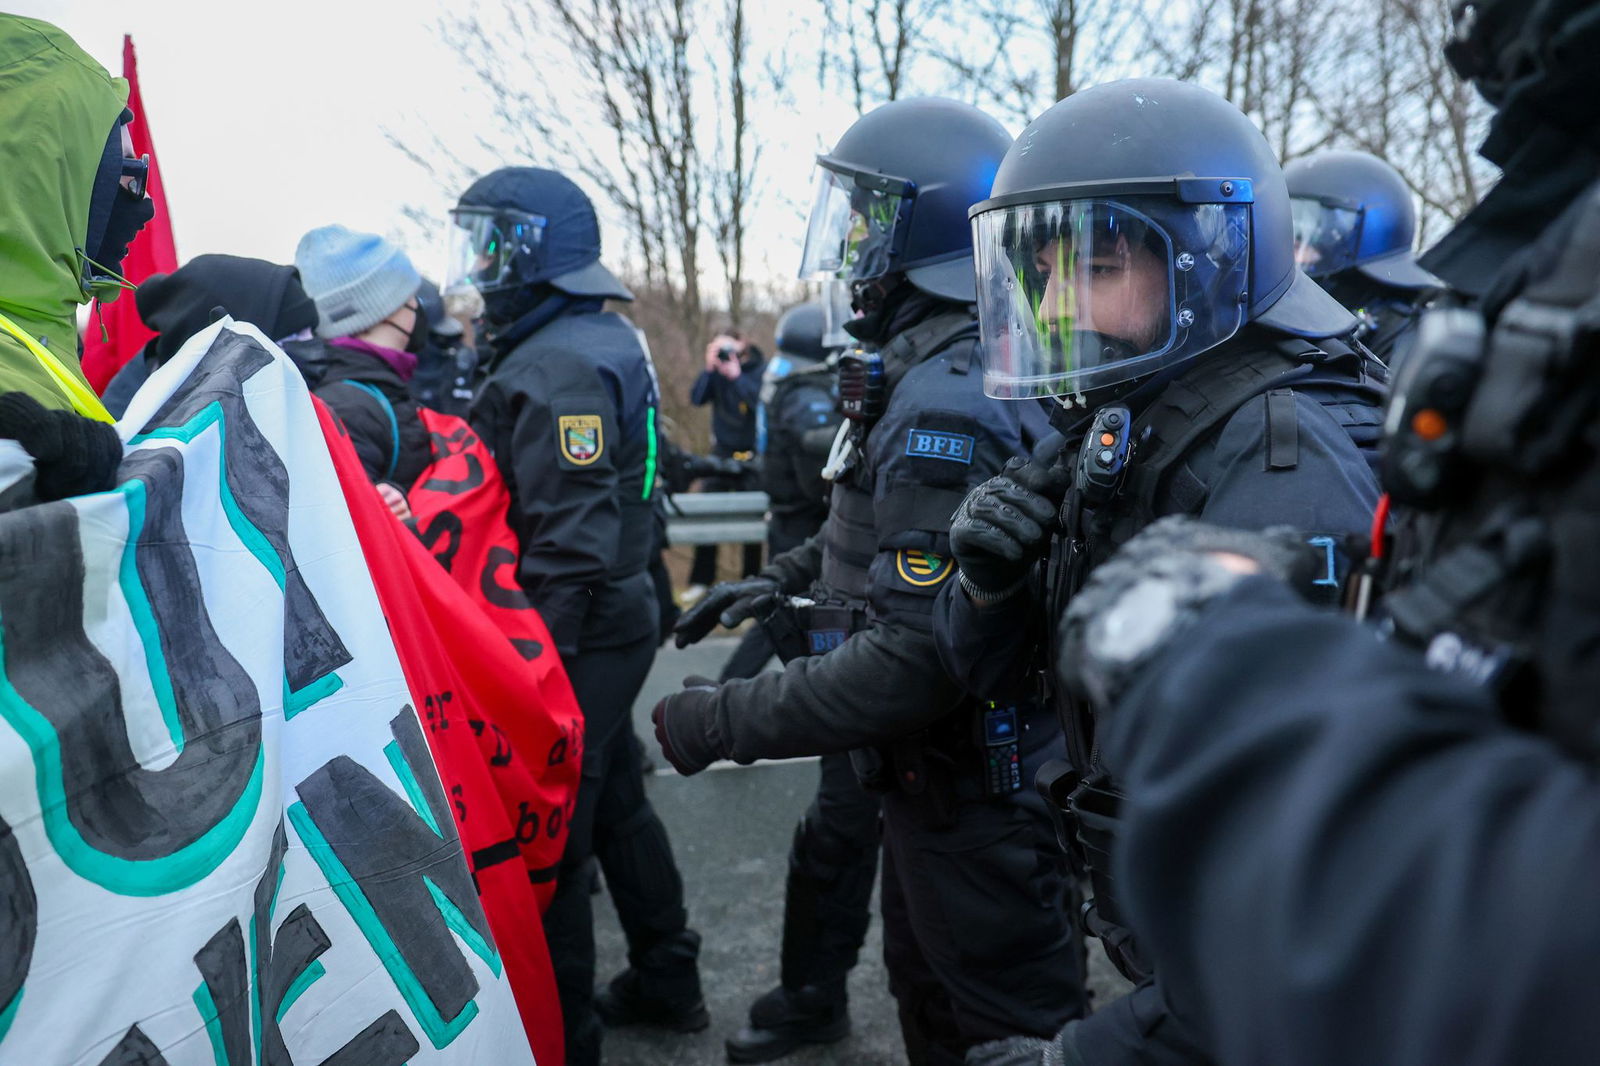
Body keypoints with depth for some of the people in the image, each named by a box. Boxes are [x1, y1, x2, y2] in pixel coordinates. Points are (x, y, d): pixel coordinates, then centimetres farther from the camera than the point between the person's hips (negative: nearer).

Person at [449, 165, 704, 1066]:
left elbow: (570, 545, -26)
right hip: (623, 617, 10)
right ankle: (667, 980, 36)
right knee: (618, 804, 21)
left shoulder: (556, 368, -21)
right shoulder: (609, 339, 11)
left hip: (575, 637, -10)